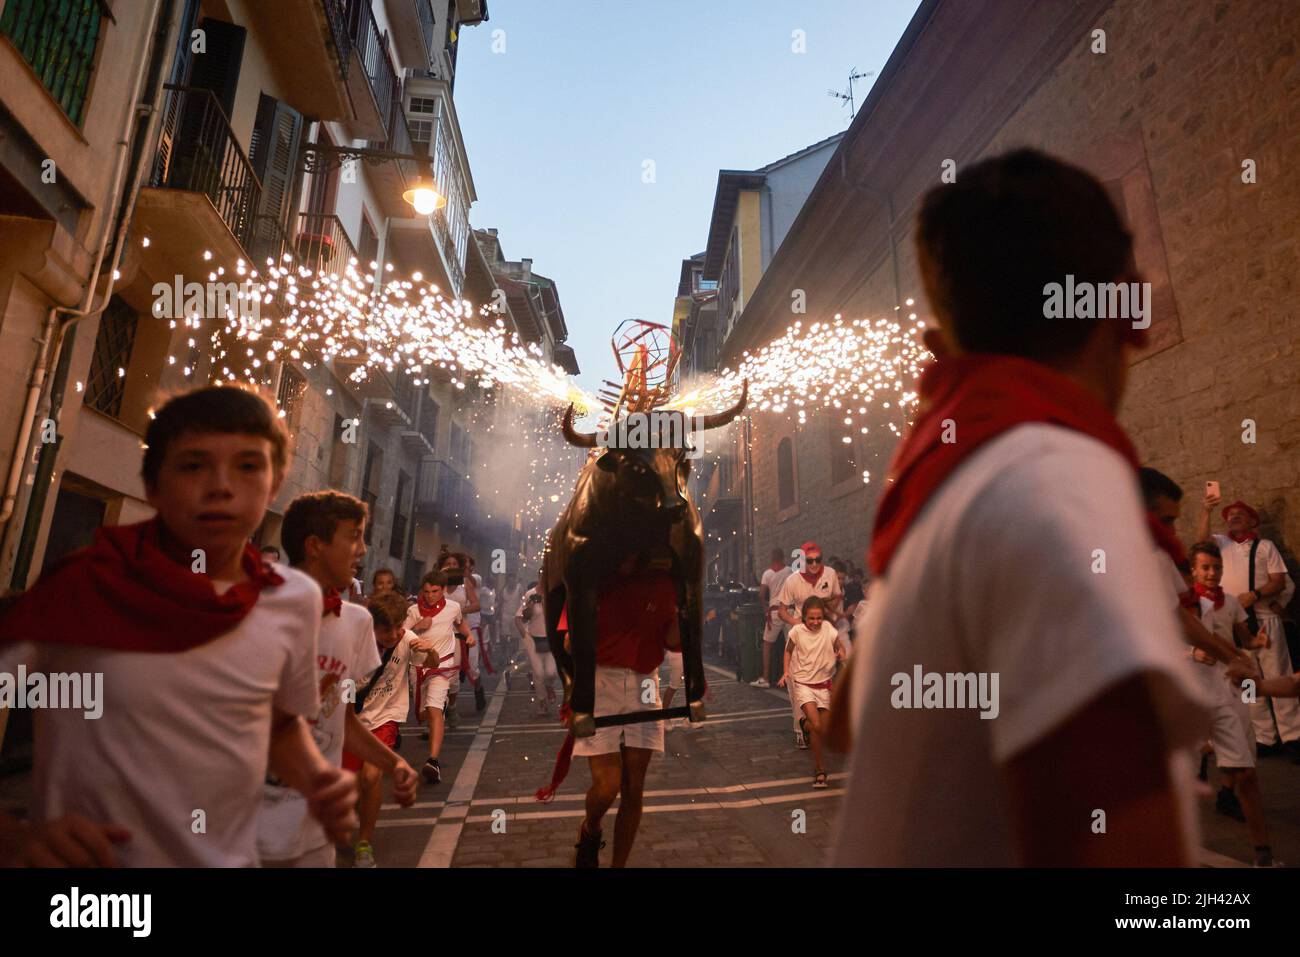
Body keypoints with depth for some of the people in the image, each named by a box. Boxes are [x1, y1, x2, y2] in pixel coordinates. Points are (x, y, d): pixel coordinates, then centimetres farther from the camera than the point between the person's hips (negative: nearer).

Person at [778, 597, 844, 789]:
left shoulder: (828, 629, -8)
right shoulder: (797, 631, -11)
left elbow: (840, 647, 7)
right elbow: (788, 651, 5)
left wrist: (841, 654, -16)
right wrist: (786, 673, -5)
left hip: (824, 683, 3)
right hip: (803, 683, -3)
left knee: (825, 731, 6)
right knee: (816, 726, -18)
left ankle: (805, 723, 42)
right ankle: (820, 769, 1)